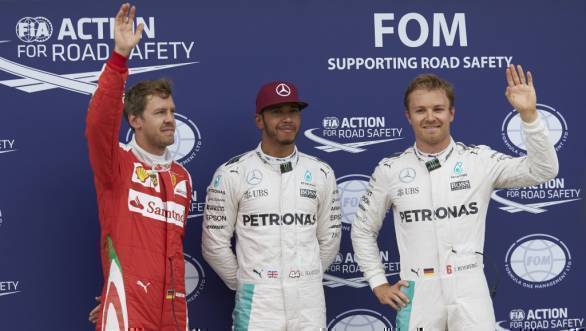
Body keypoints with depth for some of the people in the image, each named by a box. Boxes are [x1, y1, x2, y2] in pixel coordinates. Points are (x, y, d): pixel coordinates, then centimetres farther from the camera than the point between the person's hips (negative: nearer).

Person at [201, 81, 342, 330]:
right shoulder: (232, 174, -4)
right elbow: (215, 244, 0)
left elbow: (329, 241, 13)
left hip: (309, 301, 3)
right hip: (257, 303, -3)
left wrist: (305, 280, 13)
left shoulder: (321, 174, 6)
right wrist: (245, 284, 6)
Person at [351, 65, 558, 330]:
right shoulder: (390, 171, 2)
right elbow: (363, 230, 12)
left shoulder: (480, 161, 0)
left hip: (469, 291, -1)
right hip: (417, 294, 1)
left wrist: (528, 114, -19)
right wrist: (378, 284, 6)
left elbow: (544, 170, -9)